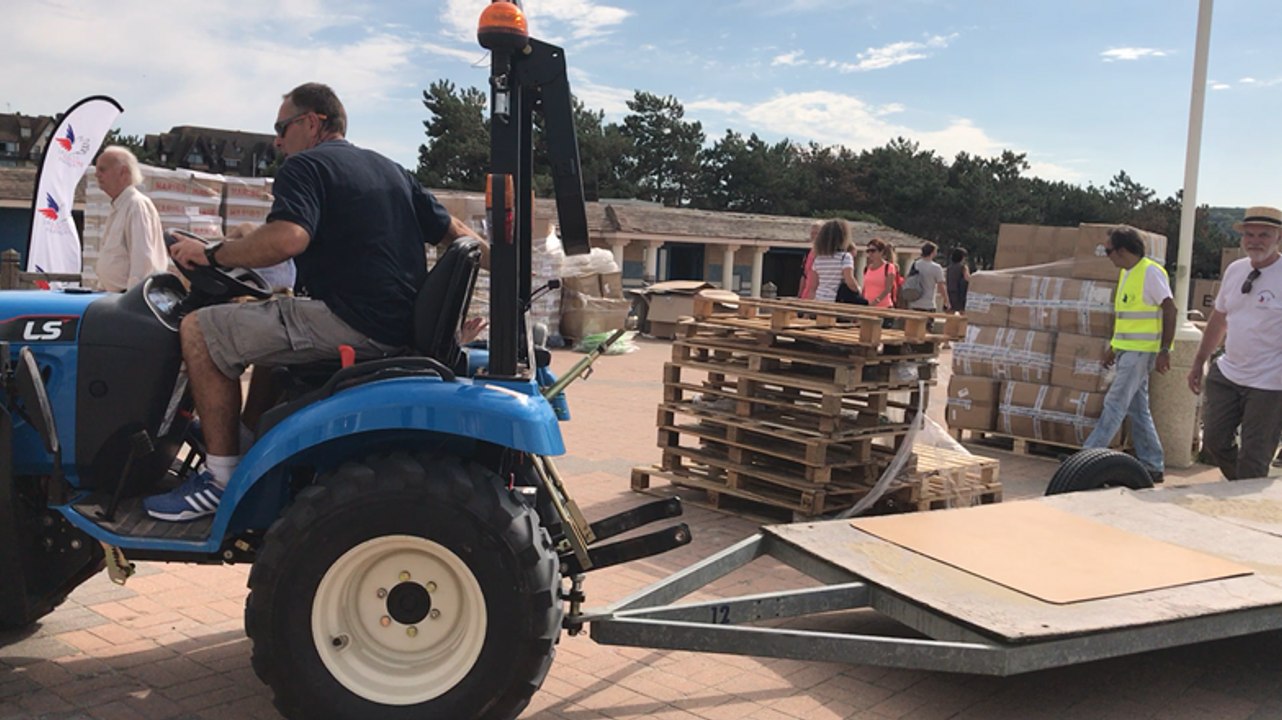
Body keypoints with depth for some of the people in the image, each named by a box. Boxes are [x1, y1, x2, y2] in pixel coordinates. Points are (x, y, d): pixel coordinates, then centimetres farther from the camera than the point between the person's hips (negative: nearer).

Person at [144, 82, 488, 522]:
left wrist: (211, 255, -9)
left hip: (351, 324, -10)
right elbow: (455, 234, 22)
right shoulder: (391, 170, 22)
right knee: (266, 326, 33)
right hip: (400, 327, 10)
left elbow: (286, 238, -23)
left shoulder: (305, 166, -4)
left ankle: (224, 478, -5)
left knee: (199, 332, -5)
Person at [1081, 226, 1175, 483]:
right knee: (1137, 409, 10)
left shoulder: (1150, 272, -12)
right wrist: (1114, 346, 22)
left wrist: (1164, 350, -19)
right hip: (1127, 350, 9)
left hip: (1141, 351, -9)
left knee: (1115, 404, -8)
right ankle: (1153, 466, 16)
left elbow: (1170, 310, -15)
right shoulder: (1126, 273, 14)